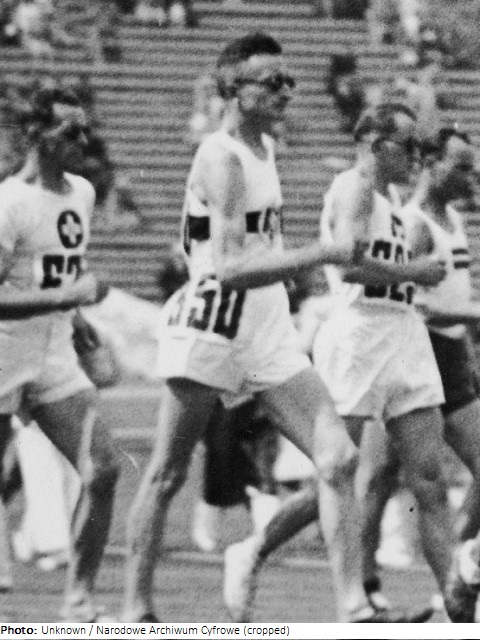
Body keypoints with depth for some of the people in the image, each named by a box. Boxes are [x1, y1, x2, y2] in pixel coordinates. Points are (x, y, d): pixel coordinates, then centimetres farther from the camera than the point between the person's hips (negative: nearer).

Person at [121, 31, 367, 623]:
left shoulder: (265, 148, 11)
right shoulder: (222, 158, -16)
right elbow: (233, 268, -25)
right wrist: (320, 255, -30)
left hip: (268, 330, 8)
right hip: (209, 329, -8)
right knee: (167, 474, 1)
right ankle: (136, 610, 6)